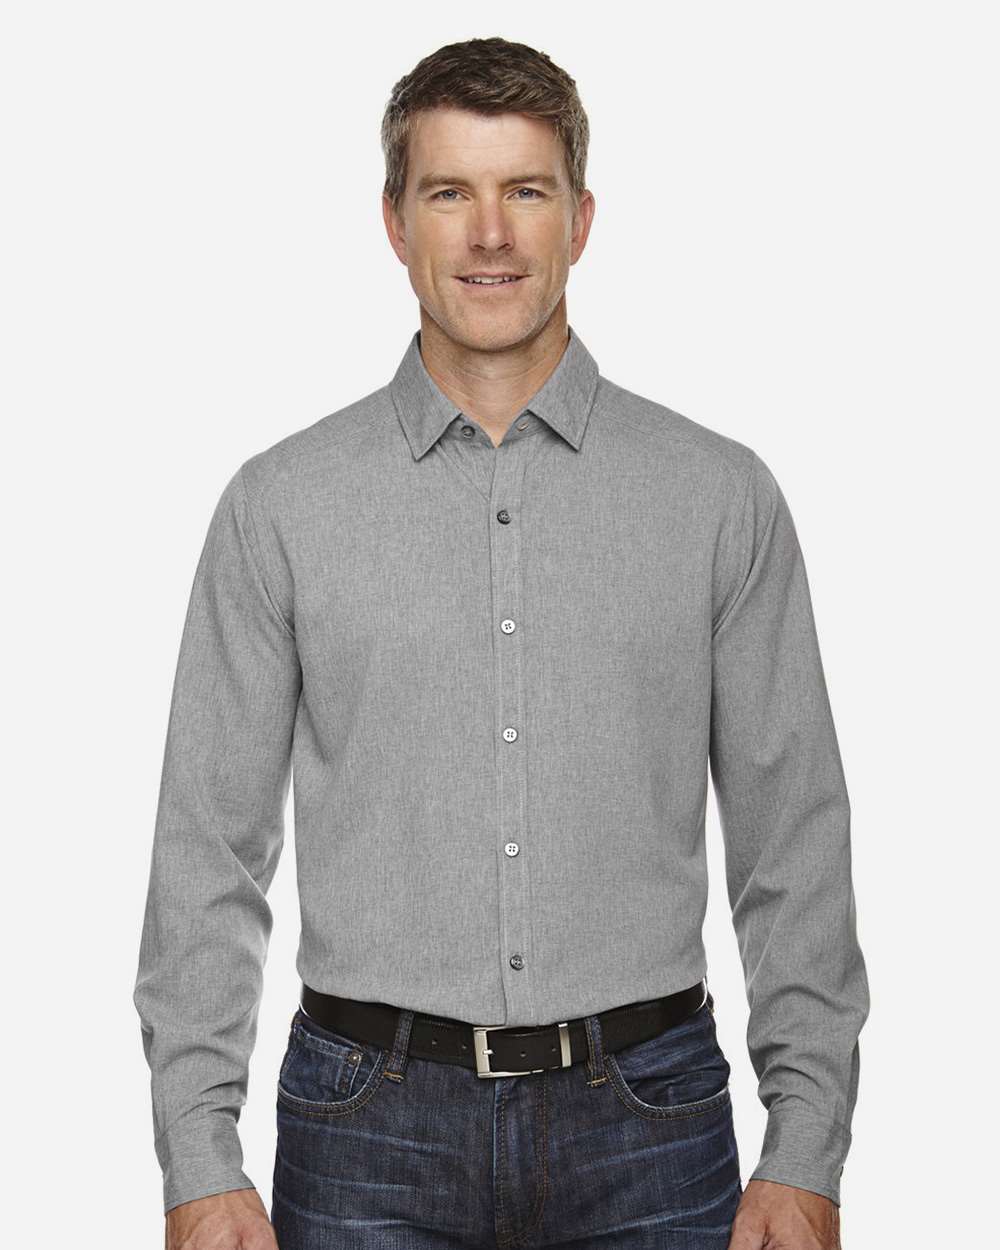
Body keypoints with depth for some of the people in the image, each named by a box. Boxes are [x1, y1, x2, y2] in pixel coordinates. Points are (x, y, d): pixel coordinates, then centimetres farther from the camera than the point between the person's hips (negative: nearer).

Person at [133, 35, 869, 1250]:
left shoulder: (722, 496, 2)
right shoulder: (280, 504, 1)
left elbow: (793, 843, 3)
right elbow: (209, 849, 2)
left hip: (645, 1121, 1)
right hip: (370, 1122, 0)